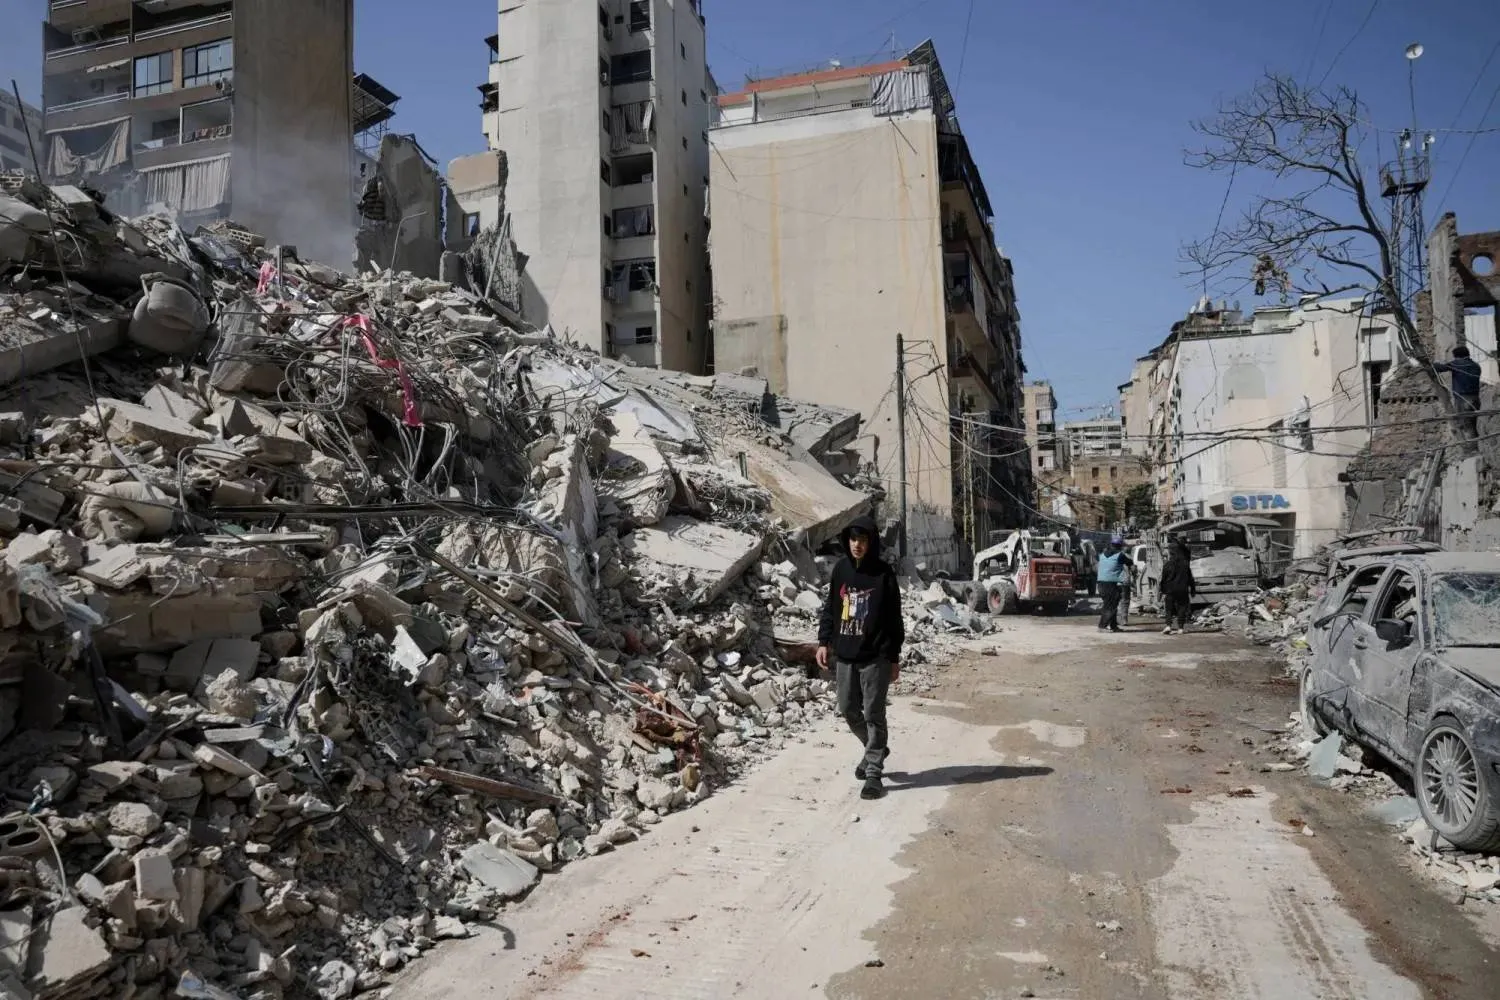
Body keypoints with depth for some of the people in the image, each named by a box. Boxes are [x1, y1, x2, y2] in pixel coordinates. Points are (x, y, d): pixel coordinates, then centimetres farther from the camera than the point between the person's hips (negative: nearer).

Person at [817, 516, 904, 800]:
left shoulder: (883, 573, -7)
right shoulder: (841, 569, 5)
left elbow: (894, 618, -4)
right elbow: (830, 608, 12)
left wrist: (894, 656, -4)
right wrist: (824, 641, 4)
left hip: (875, 656, -5)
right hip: (844, 655, 5)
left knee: (873, 715, -1)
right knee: (849, 710, 13)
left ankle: (874, 772, 7)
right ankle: (875, 750, 37)